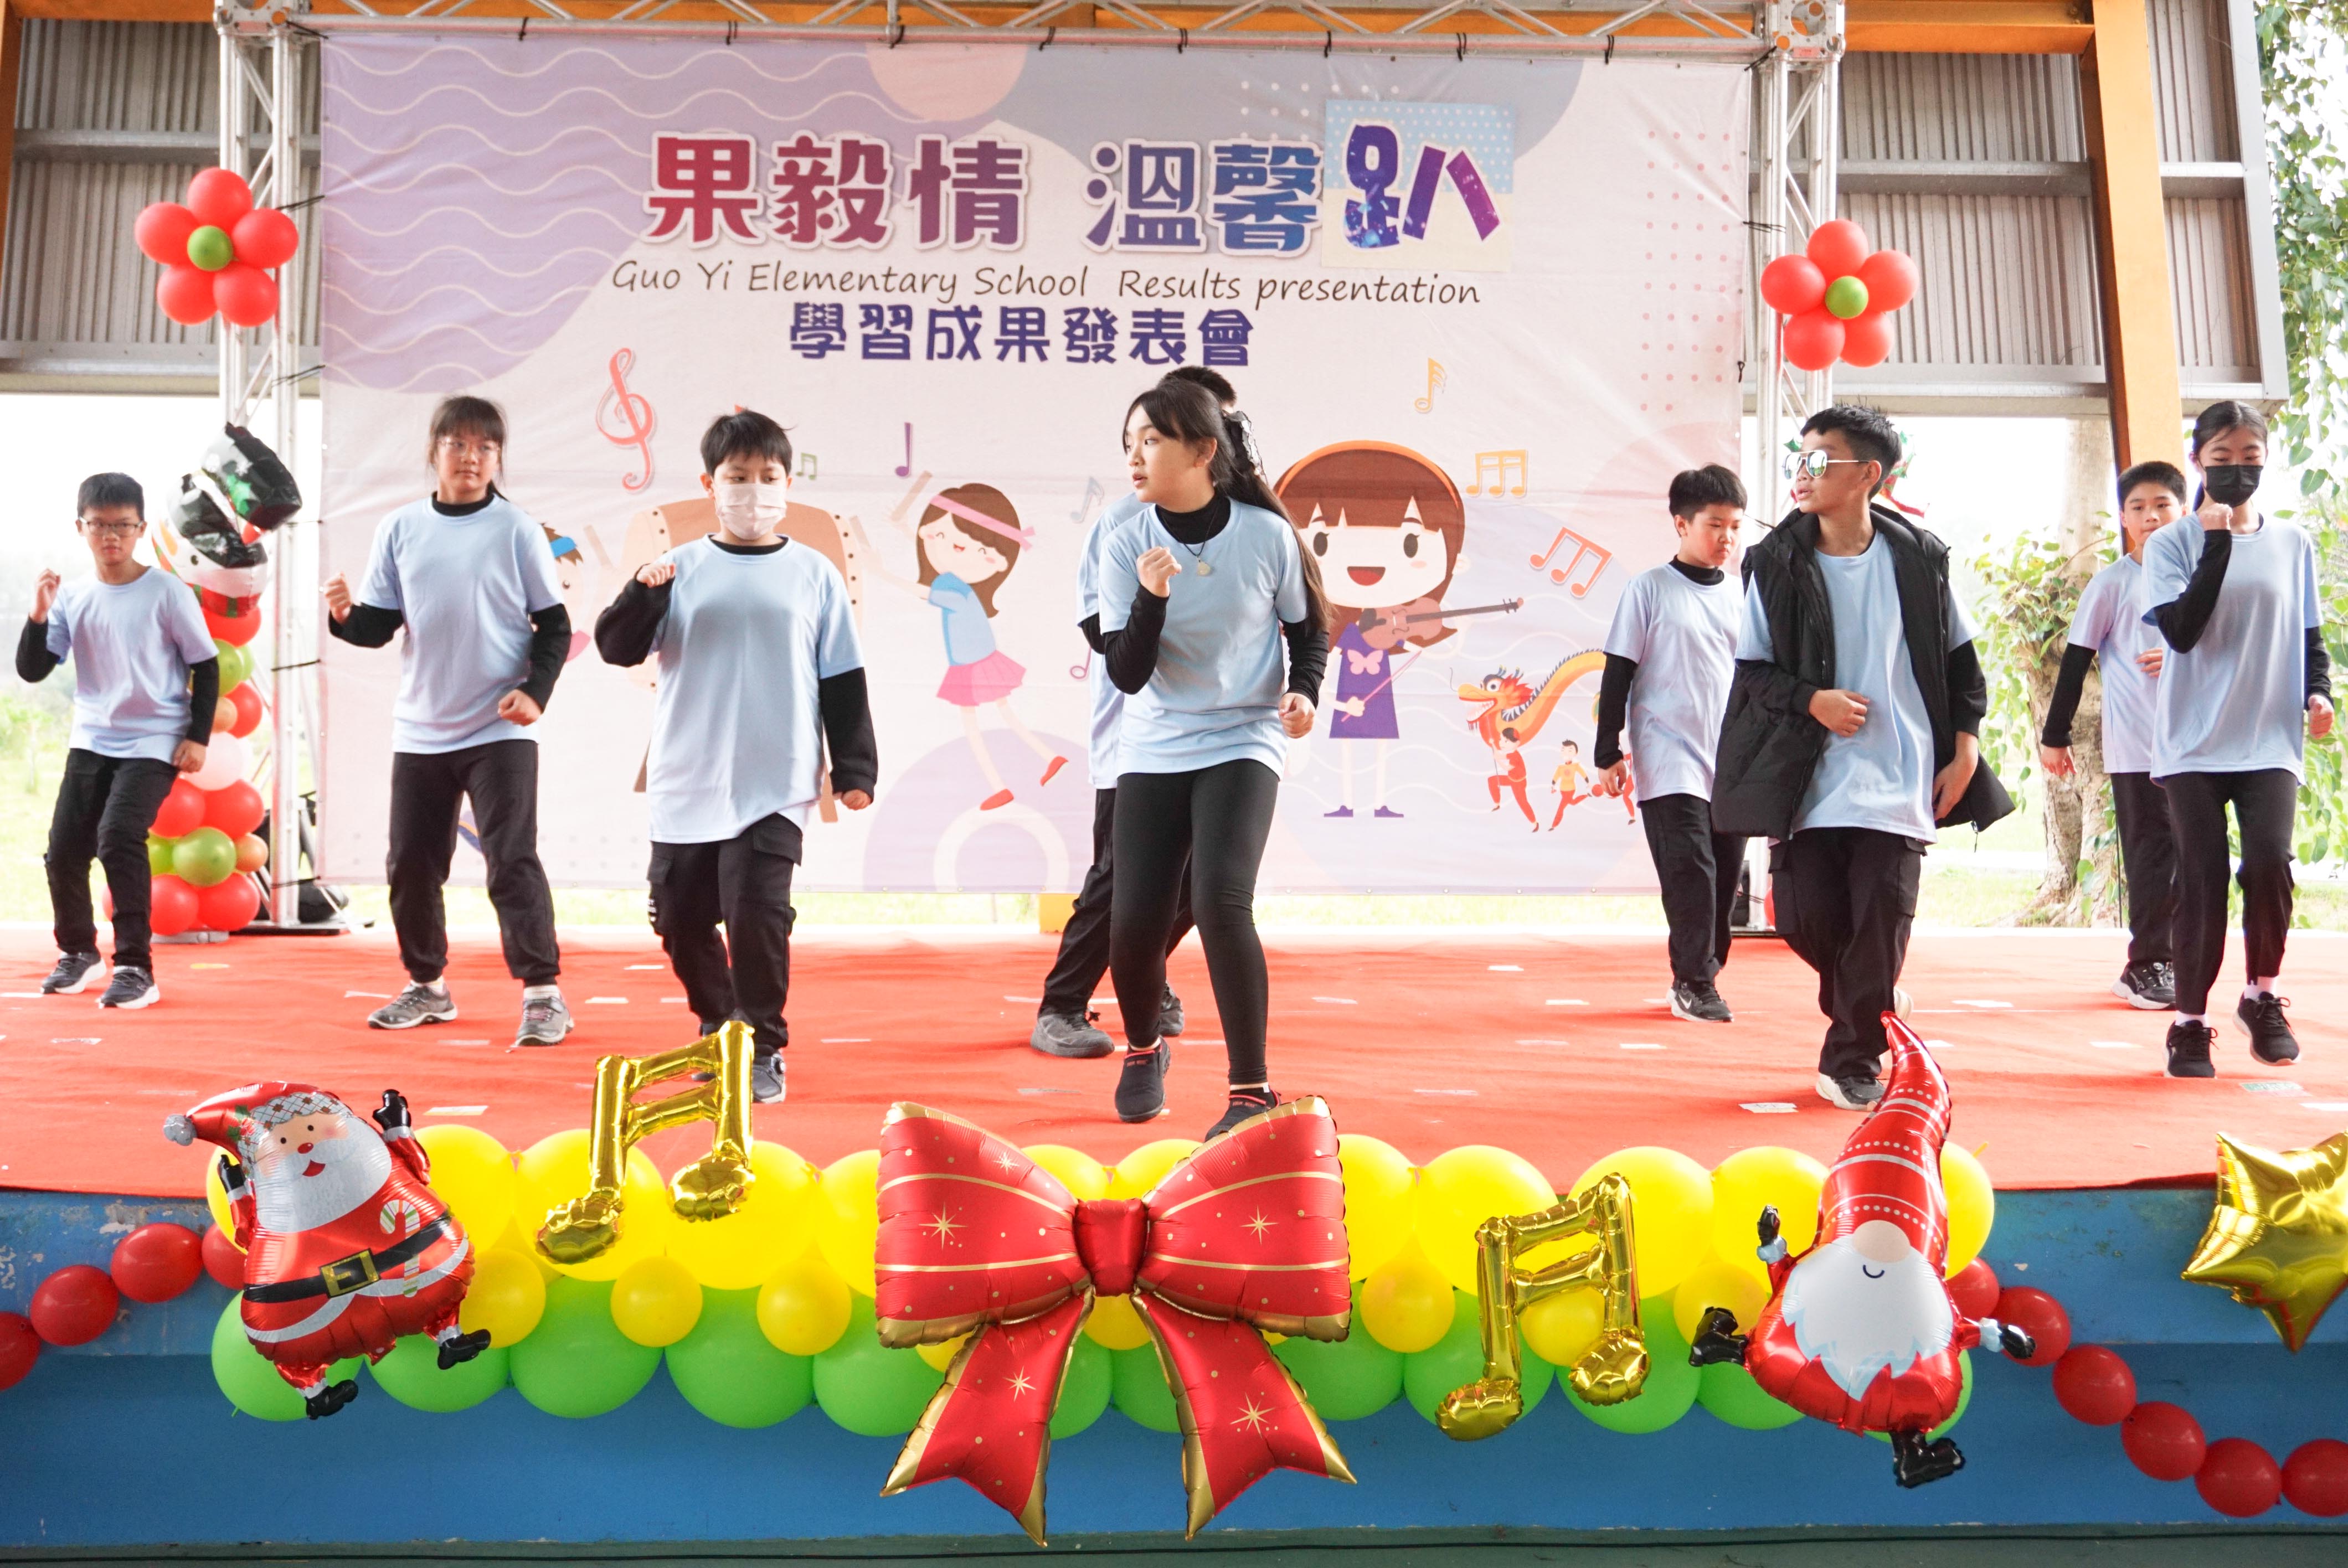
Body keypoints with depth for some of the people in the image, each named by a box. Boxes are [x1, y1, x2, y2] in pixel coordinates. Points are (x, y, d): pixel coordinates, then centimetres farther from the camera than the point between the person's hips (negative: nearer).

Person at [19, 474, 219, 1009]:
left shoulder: (168, 592, -9)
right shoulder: (71, 596, 2)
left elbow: (206, 666, -4)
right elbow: (32, 670, 0)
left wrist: (198, 737, -9)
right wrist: (38, 616, -16)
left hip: (154, 743, -5)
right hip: (91, 742, 5)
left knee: (119, 837, -21)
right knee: (63, 848, 5)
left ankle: (135, 968, -12)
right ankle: (79, 953, 29)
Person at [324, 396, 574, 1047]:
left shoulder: (517, 530, -3)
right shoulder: (401, 529, 5)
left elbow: (555, 625, -1)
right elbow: (379, 625, 7)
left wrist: (535, 690, -13)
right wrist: (346, 615, -14)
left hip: (500, 731, -4)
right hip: (420, 730, 4)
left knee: (513, 861, -9)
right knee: (411, 864, 11)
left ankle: (543, 993, -3)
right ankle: (427, 985, 28)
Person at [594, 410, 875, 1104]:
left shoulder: (814, 575, 3)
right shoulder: (681, 569, 5)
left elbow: (843, 680, 5)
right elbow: (617, 648, 0)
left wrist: (855, 769, 3)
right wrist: (643, 594, -18)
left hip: (775, 785, -2)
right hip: (685, 783, 3)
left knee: (756, 914, -11)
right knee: (681, 918, 10)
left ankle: (762, 1052, 5)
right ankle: (718, 1027, 33)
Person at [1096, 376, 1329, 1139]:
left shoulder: (1267, 534, -8)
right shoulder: (1124, 548, -6)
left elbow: (1310, 630, 7)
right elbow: (1127, 674, -10)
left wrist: (1304, 691, -13)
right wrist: (1152, 598, -26)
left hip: (1243, 744, -2)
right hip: (1152, 753, 2)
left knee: (1221, 904, -21)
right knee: (1134, 920, -3)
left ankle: (1252, 1092, -6)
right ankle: (1143, 1051, 30)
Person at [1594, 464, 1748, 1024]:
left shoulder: (1741, 595, 11)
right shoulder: (1650, 589, -3)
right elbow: (1617, 675, -3)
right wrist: (1608, 754, -6)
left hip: (1733, 763, 5)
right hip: (1670, 761, -5)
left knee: (1725, 873, 7)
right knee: (1690, 868, -11)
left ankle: (1697, 977, 20)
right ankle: (1695, 984, -2)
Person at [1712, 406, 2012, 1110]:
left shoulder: (1918, 558, 2)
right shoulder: (1775, 562, 0)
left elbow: (1959, 660, 11)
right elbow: (1752, 671, 3)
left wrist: (1965, 749, 4)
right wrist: (1813, 700, -14)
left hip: (1898, 780, 0)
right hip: (1808, 779, 1)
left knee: (1882, 925, -4)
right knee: (1806, 917, 0)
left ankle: (1852, 1061, 11)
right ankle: (1868, 1017, 30)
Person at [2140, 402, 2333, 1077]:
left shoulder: (2293, 542, 10)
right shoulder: (2172, 543, 1)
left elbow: (2311, 634, 16)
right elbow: (2181, 630, -12)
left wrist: (2318, 690, -2)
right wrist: (2218, 544, -15)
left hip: (2270, 741, 2)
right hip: (2195, 743, -2)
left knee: (2270, 862, -15)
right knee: (2203, 878, -3)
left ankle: (2262, 999, 9)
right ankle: (2190, 1023, 11)